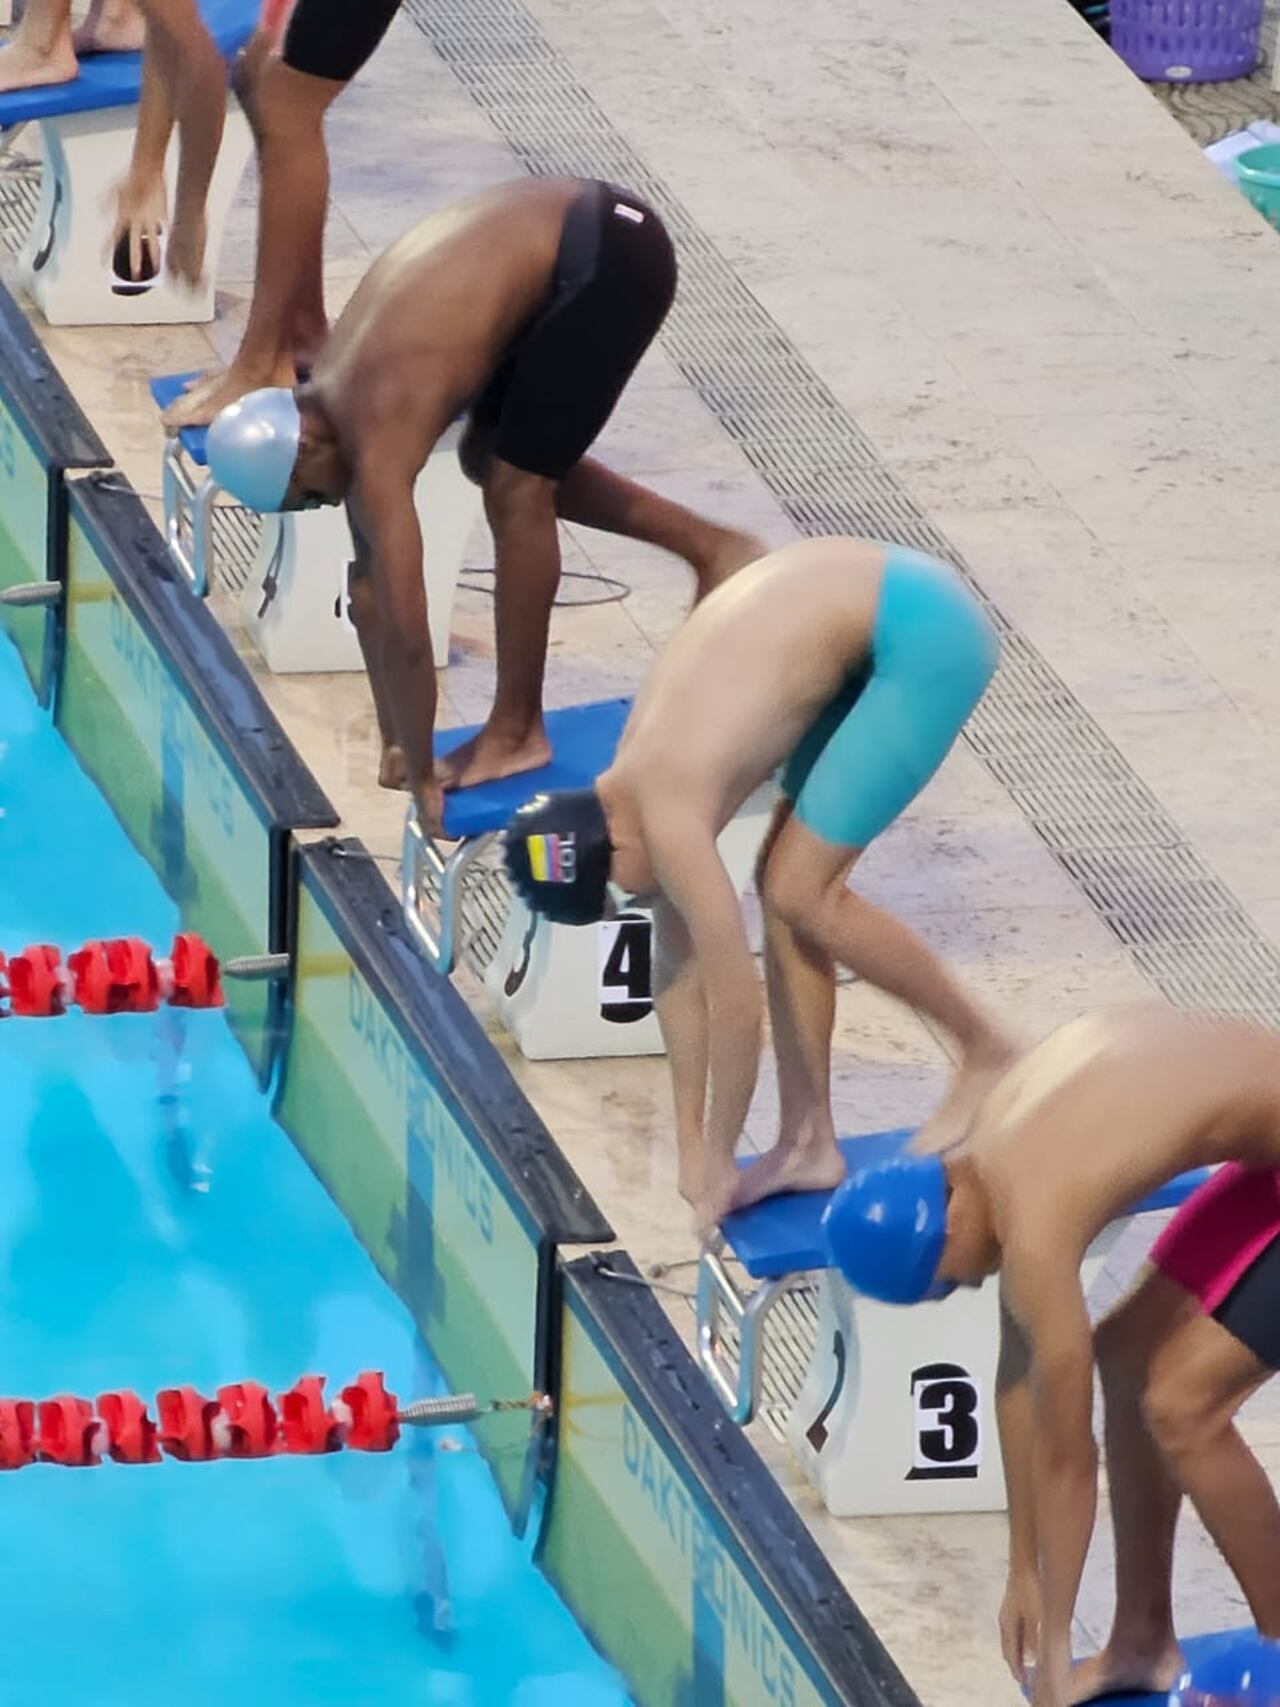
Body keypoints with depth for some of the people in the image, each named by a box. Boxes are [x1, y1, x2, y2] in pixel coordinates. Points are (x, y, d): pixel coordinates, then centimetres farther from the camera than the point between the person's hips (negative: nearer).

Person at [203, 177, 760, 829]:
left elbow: (405, 629, -20)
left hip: (611, 257, -9)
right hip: (562, 227, 9)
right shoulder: (330, 399, 5)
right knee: (491, 459, 18)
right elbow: (368, 584, 13)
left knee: (515, 488, -6)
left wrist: (420, 776, -11)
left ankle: (517, 731, 6)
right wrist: (393, 743, 16)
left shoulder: (376, 439, -20)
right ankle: (710, 548, 25)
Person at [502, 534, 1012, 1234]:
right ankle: (807, 1144, 14)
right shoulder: (634, 782, 6)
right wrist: (690, 1145, 16)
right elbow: (677, 966, 14)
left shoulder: (668, 815, -20)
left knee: (801, 894, -7)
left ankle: (985, 1050, 8)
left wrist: (715, 1164, -6)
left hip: (923, 632, -9)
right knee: (787, 885, 8)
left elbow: (735, 1000, -17)